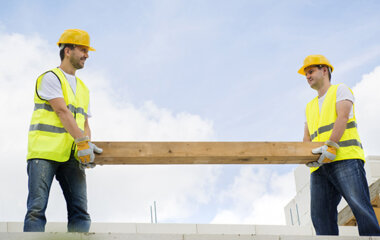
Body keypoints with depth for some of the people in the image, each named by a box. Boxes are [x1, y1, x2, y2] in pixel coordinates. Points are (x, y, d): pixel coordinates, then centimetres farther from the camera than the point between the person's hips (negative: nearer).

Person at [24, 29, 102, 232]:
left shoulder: (83, 89, 24)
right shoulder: (51, 78, 2)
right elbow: (62, 111, -11)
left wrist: (87, 145, -2)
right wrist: (82, 142, -19)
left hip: (71, 156, 6)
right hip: (43, 153, -6)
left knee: (80, 210, -5)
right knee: (37, 209, -11)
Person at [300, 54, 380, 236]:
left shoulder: (340, 90, 14)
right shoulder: (310, 107, 33)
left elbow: (342, 117, -4)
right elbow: (307, 138, 24)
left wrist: (331, 146, -19)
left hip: (345, 156, -6)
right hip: (319, 167, 6)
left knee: (360, 206, -19)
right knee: (320, 215, -8)